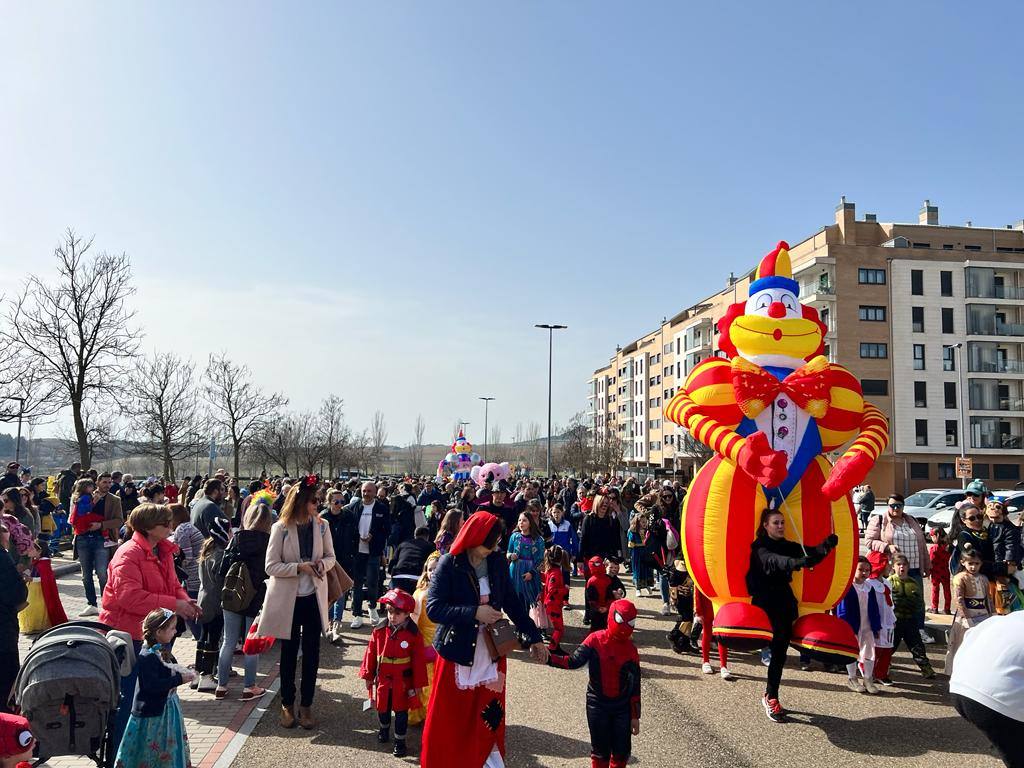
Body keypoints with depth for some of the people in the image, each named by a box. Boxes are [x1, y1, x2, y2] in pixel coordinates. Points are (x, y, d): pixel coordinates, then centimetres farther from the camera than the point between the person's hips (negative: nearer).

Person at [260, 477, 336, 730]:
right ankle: (287, 704, 28)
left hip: (314, 598, 2)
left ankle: (306, 705, 22)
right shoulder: (280, 529, -12)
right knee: (289, 654, 12)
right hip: (287, 600, -2)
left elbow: (330, 556, 7)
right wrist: (299, 567, -23)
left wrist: (322, 563, -15)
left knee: (311, 654, 8)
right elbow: (271, 566, -11)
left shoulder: (321, 526, -4)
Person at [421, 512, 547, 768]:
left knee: (489, 717, 10)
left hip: (492, 652, 4)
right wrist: (474, 613, -28)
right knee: (449, 720, 8)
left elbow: (512, 602, 8)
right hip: (457, 653, -3)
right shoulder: (449, 564, -14)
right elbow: (433, 608, -20)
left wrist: (534, 637, 7)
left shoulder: (497, 561, -1)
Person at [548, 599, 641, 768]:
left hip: (623, 707, 2)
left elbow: (634, 685, 0)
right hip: (597, 705, -2)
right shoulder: (595, 640, -10)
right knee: (600, 751, 8)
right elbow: (574, 661, -18)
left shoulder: (631, 650, -5)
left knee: (622, 752, 8)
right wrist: (549, 658, -34)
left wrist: (635, 716, 1)